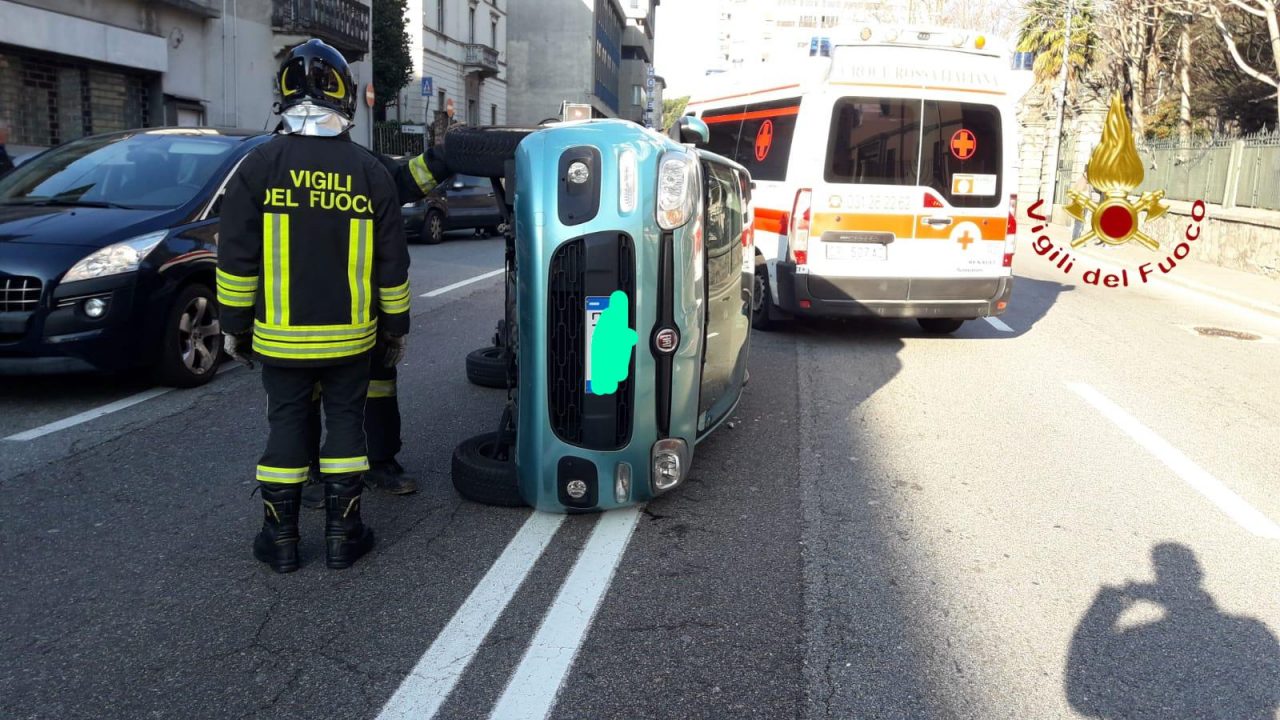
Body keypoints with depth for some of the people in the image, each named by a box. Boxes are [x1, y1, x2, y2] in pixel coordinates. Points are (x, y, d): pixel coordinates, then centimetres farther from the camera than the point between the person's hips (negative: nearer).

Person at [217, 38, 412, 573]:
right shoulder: (369, 171, -1)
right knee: (345, 421, 10)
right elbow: (392, 263, 2)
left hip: (281, 336, 0)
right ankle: (342, 534, 13)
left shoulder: (259, 165, -5)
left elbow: (236, 258, -4)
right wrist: (396, 326, 12)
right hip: (351, 336, 1)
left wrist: (235, 324, 5)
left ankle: (280, 538, 15)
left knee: (286, 424, 9)